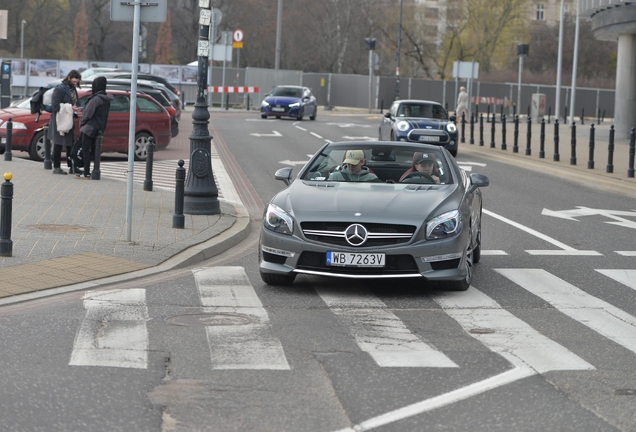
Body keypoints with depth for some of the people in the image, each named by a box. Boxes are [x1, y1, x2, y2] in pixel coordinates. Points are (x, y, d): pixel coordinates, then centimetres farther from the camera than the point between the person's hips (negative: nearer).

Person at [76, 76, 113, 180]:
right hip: (99, 129, 9)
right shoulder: (106, 99, 8)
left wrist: (81, 124, 0)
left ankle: (86, 173, -6)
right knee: (93, 150, 15)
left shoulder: (96, 99, -19)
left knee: (85, 150, -4)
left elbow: (88, 114, -17)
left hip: (89, 128, -9)